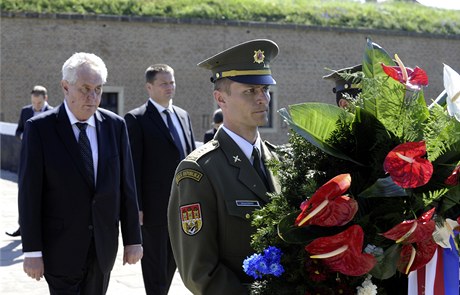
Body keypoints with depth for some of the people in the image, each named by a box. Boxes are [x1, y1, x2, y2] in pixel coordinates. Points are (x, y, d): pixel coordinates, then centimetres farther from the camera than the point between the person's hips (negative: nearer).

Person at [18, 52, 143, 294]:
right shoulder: (39, 128, -8)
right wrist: (32, 251, -11)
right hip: (60, 247, -3)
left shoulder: (115, 125, 2)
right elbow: (29, 193, -9)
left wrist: (133, 238, 4)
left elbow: (126, 185, 5)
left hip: (104, 246, 4)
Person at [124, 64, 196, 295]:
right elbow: (133, 166, -11)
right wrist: (136, 207, -15)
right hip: (154, 206, -6)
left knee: (171, 261, 15)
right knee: (155, 264, 3)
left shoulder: (183, 115, 13)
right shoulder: (136, 119, -7)